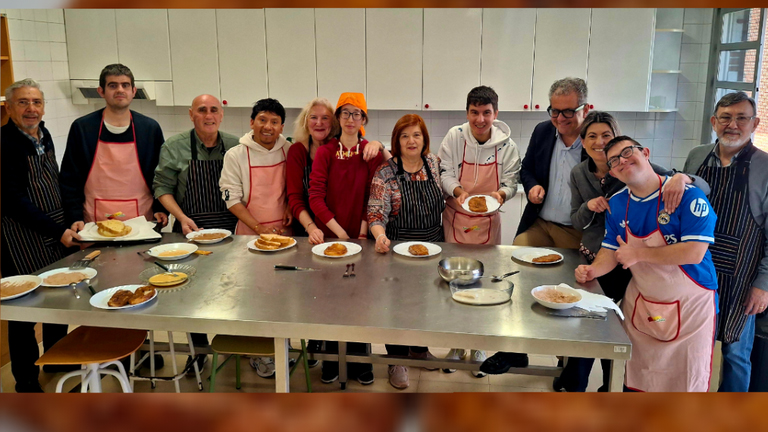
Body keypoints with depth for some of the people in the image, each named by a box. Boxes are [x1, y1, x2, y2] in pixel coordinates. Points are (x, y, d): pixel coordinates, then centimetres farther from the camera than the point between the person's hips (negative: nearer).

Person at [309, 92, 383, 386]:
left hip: (361, 237, 0)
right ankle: (331, 361, 23)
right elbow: (315, 196, -6)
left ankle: (360, 363, 22)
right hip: (329, 235, 0)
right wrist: (338, 230, -13)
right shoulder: (325, 152, 1)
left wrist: (362, 231, -11)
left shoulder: (372, 153, 1)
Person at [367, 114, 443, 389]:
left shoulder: (433, 163, 3)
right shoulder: (386, 172, -10)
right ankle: (397, 359, 19)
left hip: (433, 243, 5)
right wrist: (380, 236, -33)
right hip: (398, 246, -5)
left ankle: (419, 348, 37)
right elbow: (376, 212, -15)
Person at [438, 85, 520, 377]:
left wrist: (501, 193, -22)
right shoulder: (454, 137, -7)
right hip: (456, 220, 0)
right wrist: (458, 190, -25)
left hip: (487, 222, 1)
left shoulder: (507, 145, -5)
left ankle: (478, 347, 27)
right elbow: (445, 173, -5)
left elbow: (511, 182, 1)